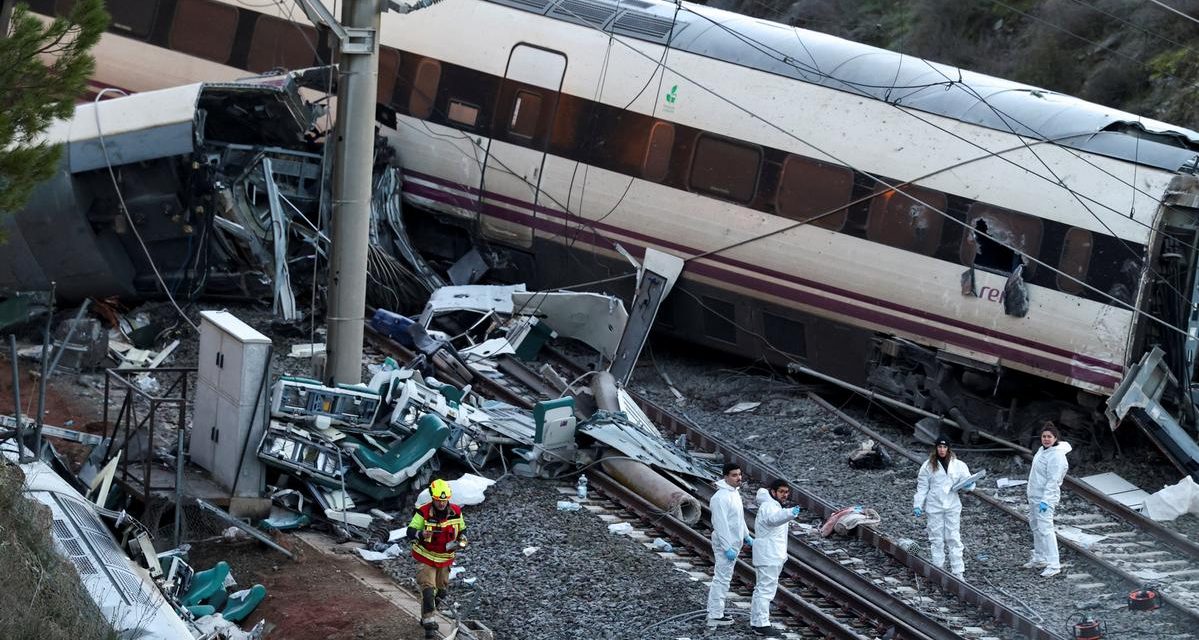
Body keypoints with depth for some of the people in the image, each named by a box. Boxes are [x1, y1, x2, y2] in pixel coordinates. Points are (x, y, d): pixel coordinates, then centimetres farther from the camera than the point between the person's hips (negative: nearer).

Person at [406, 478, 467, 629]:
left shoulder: (456, 512, -8)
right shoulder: (423, 512, -21)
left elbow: (461, 530, 9)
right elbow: (410, 532, -20)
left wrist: (461, 541, -12)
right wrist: (421, 534, -42)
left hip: (445, 558, 5)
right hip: (426, 557, -5)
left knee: (442, 587, 18)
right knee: (428, 587, -15)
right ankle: (428, 618, -11)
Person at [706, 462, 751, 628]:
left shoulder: (734, 492, 9)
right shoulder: (721, 497, -22)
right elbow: (720, 525, -25)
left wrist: (747, 536, 23)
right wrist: (728, 548, -26)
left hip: (733, 543, 10)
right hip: (725, 544, -10)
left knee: (722, 578, 16)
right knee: (722, 579, -6)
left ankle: (714, 611, 24)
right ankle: (715, 616, -2)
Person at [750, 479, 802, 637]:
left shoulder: (773, 505, 15)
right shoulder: (769, 507, -19)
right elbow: (774, 518, -43)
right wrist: (791, 513, -62)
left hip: (772, 555, 11)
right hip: (769, 557, -11)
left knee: (762, 589, 17)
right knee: (766, 589, -11)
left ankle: (756, 622, 26)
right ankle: (762, 625, -12)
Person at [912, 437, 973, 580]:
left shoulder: (958, 465, 1)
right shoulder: (928, 465, 1)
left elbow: (968, 483, 6)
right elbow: (922, 487, 5)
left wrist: (968, 485, -17)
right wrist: (918, 505, 0)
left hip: (952, 506, 0)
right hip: (934, 507, 0)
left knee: (954, 538, -1)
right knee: (936, 539, 4)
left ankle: (957, 572, 1)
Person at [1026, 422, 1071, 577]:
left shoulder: (1056, 456, -20)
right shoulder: (1043, 450, 9)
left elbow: (1053, 480, -23)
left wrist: (1045, 500, -27)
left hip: (1046, 497, -10)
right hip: (1034, 495, 10)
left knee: (1045, 528, -15)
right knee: (1035, 527, 18)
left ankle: (1053, 565, -16)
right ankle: (1039, 559, 29)